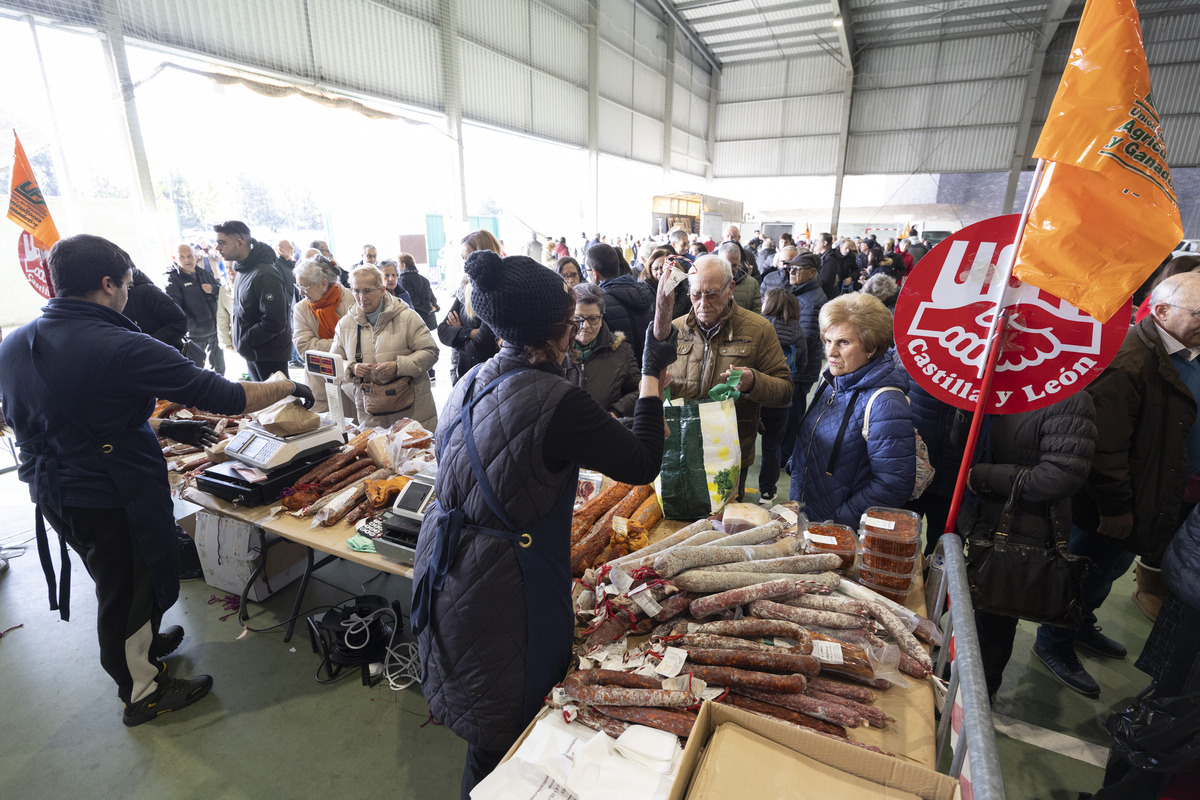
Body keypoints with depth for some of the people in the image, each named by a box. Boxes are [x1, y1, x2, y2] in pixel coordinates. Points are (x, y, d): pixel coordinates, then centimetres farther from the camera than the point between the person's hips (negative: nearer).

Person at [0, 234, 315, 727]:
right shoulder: (120, 348, -26)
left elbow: (77, 420, 11)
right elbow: (224, 397, -26)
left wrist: (162, 428, 11)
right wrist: (289, 387, -10)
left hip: (51, 494, 8)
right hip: (113, 500, -8)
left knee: (116, 582, 28)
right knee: (130, 590, 12)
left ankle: (140, 645, 53)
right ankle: (142, 693, 33)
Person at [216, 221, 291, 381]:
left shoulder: (265, 274, -20)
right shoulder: (243, 271, 12)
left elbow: (274, 322, -26)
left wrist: (244, 342, -16)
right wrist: (241, 343, 9)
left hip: (270, 357, -10)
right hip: (252, 354, 10)